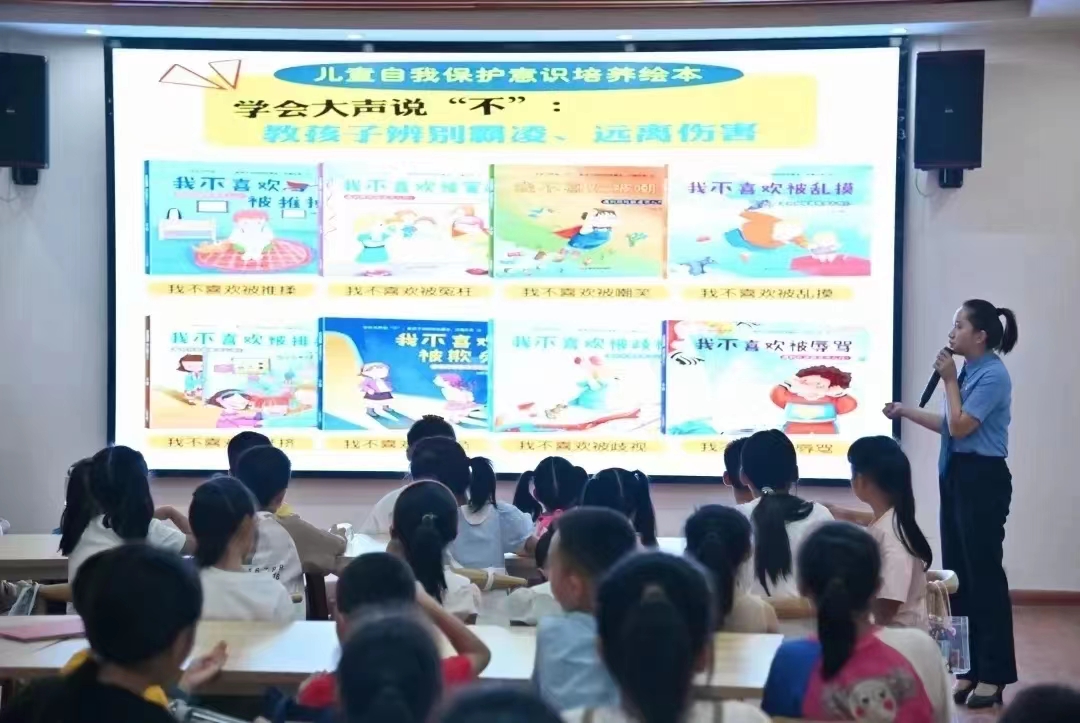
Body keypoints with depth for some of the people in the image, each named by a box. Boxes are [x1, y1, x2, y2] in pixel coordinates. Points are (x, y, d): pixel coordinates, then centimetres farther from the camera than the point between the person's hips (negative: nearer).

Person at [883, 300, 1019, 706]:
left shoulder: (993, 375, -16)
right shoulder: (969, 371, 13)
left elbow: (961, 427, -18)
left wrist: (949, 381, -10)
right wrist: (906, 412, 20)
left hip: (983, 480, -10)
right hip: (957, 477, 10)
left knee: (984, 573, -4)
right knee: (957, 573, 10)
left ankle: (993, 675, 3)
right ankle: (968, 670, 17)